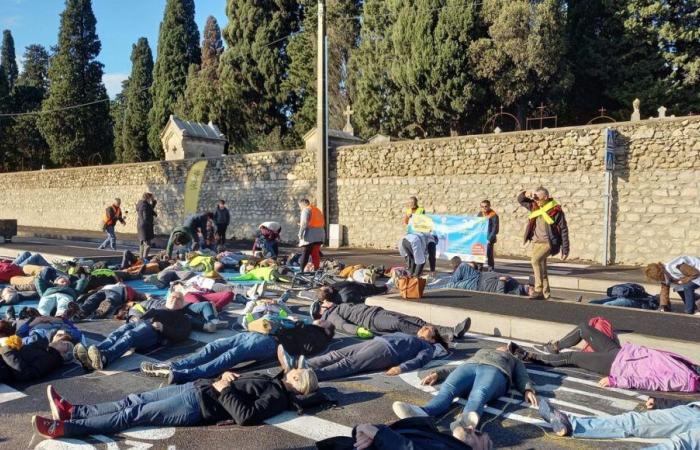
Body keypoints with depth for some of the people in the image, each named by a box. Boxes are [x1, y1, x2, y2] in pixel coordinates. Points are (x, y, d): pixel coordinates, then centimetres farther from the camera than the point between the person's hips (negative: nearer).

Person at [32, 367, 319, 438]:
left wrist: (223, 390, -17)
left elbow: (246, 416, -25)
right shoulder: (272, 380, 17)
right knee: (137, 399, 5)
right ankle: (73, 411, 10)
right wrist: (226, 377, 4)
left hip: (200, 406, -9)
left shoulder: (278, 397, -11)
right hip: (196, 388, 9)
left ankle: (62, 428, -9)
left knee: (136, 413, -11)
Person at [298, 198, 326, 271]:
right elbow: (323, 223, 20)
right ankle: (316, 269, 9)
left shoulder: (306, 210, -2)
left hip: (310, 235, -8)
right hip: (319, 235, 8)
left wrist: (300, 234, -11)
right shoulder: (317, 210, 22)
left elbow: (304, 223, -13)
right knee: (316, 254, 9)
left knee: (305, 254, -7)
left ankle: (301, 270, -8)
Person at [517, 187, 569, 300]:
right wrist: (525, 194, -7)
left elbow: (564, 230, -10)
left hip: (548, 243, -7)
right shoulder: (535, 206, 5)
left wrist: (565, 250, -10)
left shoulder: (556, 210, -13)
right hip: (536, 242, 7)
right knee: (541, 268, 12)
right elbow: (520, 200, 18)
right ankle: (546, 293, 24)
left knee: (535, 260, -28)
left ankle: (538, 290, -23)